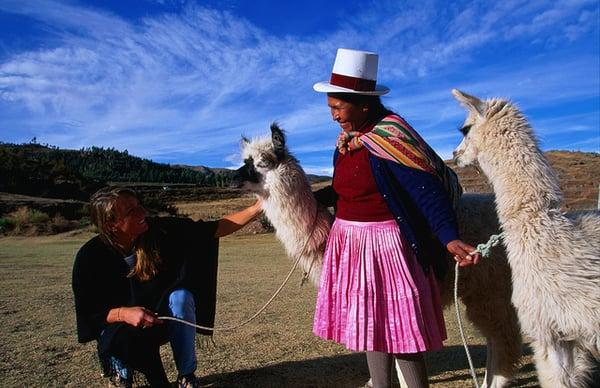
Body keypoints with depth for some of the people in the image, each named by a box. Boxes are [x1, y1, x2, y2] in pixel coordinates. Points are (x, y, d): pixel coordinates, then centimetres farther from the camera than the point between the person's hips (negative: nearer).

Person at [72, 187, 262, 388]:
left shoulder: (159, 230, -19)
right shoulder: (90, 256, -21)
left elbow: (215, 228, -21)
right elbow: (87, 312, -14)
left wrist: (256, 208, -30)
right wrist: (124, 313, -34)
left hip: (160, 318, 2)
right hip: (117, 326, -2)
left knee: (181, 296, -30)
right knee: (129, 337, -37)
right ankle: (119, 361, 2)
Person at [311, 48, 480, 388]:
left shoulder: (391, 138, -18)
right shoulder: (348, 140, 8)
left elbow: (428, 191, -24)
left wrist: (450, 238, -36)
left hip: (384, 243, -9)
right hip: (350, 242, 9)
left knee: (399, 331, 2)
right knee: (370, 324, 19)